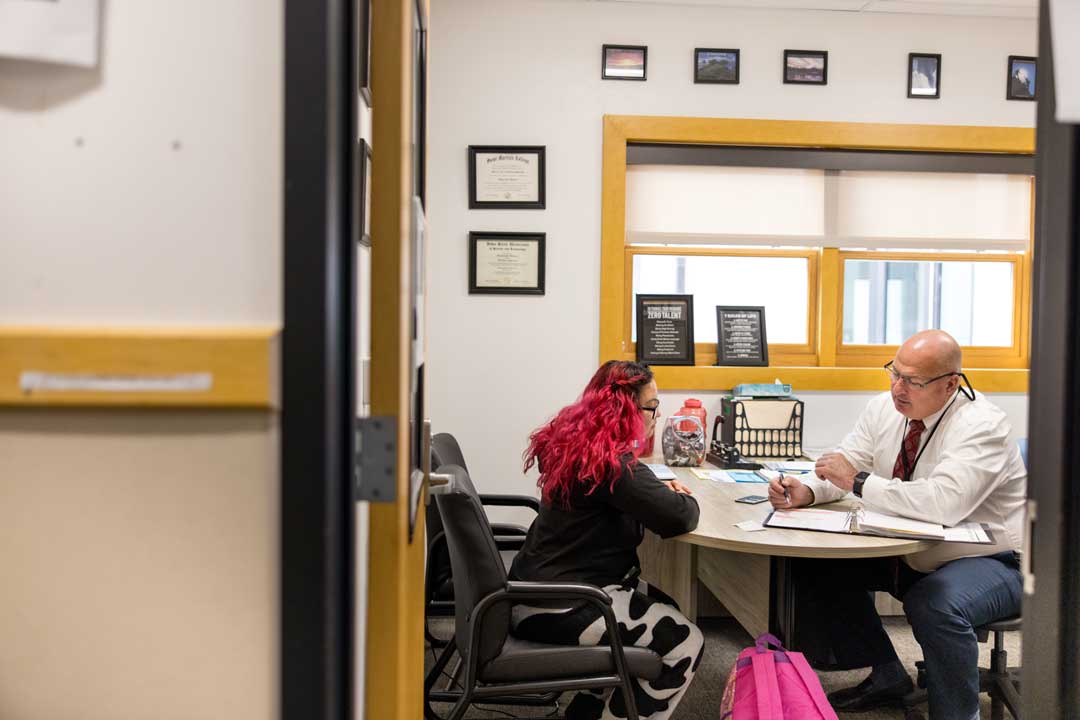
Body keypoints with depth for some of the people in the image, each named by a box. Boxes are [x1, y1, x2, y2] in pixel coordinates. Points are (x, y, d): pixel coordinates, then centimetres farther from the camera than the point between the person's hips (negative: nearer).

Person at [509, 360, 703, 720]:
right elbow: (679, 518, -25)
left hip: (548, 583, 10)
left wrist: (658, 489, 5)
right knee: (685, 642, -6)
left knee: (663, 608, 20)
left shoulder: (576, 442, 6)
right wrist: (682, 498, -1)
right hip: (556, 606, -10)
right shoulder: (609, 462, -23)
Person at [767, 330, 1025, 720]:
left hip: (986, 559, -7)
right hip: (907, 553, 8)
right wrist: (807, 491, -22)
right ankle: (885, 675, 11)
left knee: (935, 603, -37)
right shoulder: (885, 407, -3)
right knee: (817, 565, -4)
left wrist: (858, 481, -33)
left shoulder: (981, 425, -25)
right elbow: (847, 464, 0)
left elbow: (944, 504, -39)